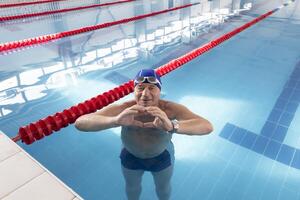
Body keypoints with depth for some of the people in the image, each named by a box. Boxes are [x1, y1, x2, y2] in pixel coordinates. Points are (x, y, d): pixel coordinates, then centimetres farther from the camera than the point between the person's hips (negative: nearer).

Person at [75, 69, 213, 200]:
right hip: (130, 157, 1)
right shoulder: (122, 109, -34)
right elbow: (80, 123, -43)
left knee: (163, 188, 29)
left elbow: (207, 127, -46)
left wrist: (172, 126, -65)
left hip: (163, 157, 0)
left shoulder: (170, 109, -35)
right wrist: (115, 121, -62)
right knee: (132, 187, 30)